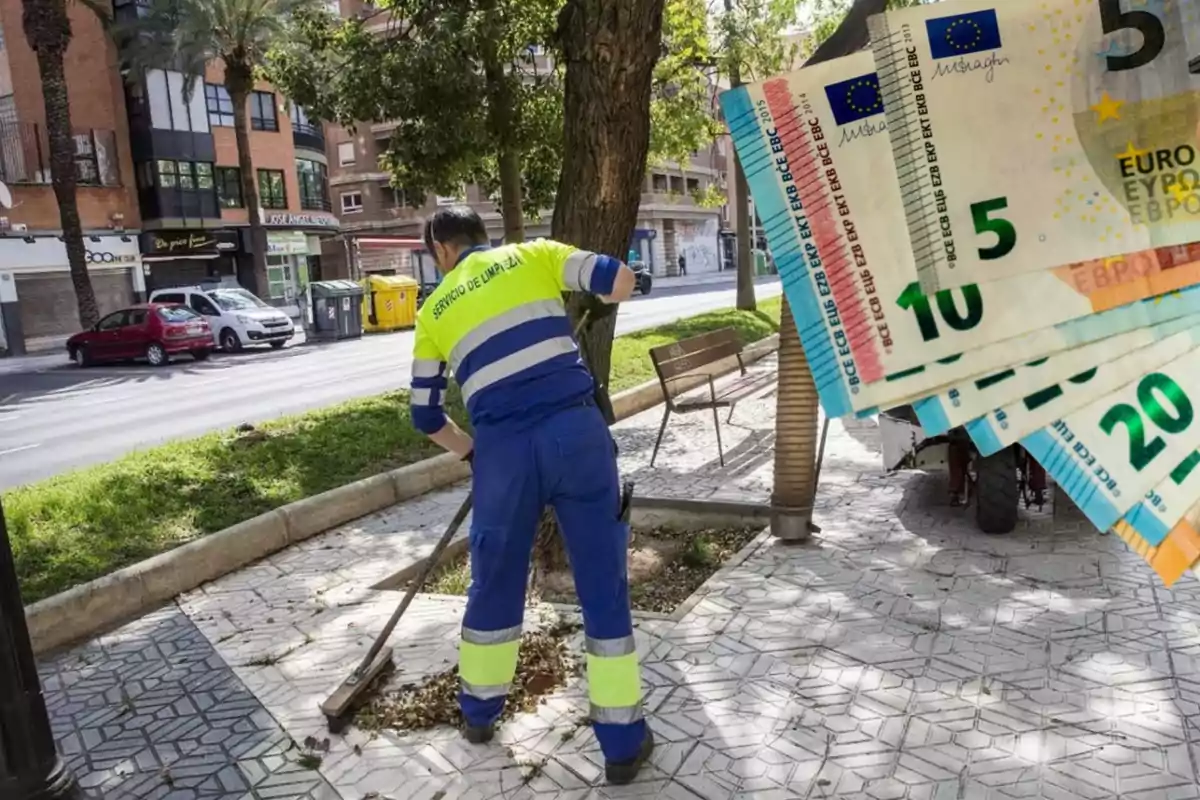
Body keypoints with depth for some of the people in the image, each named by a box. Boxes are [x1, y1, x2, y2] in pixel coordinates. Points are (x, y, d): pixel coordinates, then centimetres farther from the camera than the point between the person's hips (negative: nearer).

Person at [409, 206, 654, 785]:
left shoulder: (434, 310, 17)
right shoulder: (532, 255, 14)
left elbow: (426, 417, 18)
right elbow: (620, 278, 4)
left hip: (503, 450, 1)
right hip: (576, 430, -1)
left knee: (494, 584, 22)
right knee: (603, 587, 9)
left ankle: (479, 712, 41)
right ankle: (623, 743, 17)